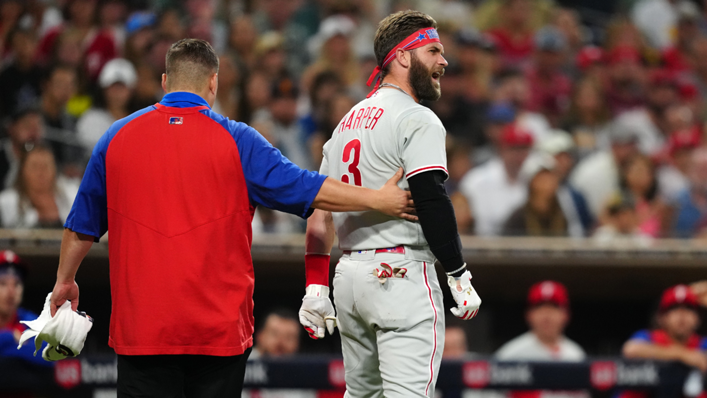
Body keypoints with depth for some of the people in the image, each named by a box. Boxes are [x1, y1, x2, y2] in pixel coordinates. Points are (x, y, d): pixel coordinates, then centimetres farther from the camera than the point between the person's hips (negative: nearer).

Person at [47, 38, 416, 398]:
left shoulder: (117, 137, 5)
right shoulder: (236, 141, -3)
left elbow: (82, 224, 15)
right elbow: (309, 191, -4)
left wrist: (65, 279, 29)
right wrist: (378, 200, 3)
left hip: (140, 327, 1)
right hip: (218, 329, -1)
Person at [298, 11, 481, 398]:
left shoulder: (348, 120, 18)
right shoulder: (416, 120, -9)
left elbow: (321, 207, 17)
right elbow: (431, 202, -19)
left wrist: (315, 285, 17)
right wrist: (460, 276, -14)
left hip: (349, 274, 9)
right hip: (401, 272, -9)